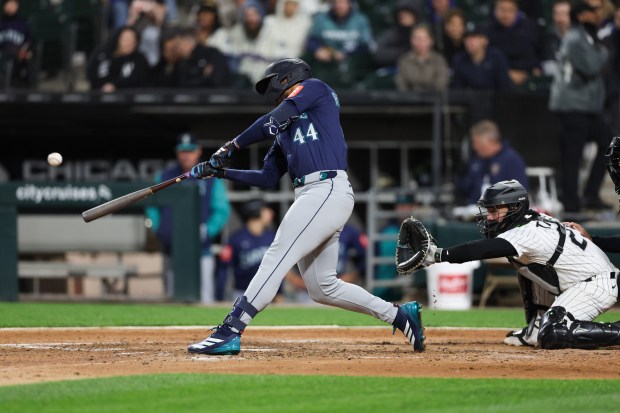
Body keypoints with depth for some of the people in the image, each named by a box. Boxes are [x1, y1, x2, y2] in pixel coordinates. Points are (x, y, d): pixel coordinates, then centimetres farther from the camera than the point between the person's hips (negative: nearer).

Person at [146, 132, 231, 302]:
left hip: (200, 252, -3)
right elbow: (152, 207, 13)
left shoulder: (211, 180, 5)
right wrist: (159, 229, -3)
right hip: (171, 253, 3)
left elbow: (222, 211, 2)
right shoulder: (164, 177, 12)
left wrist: (205, 231, -12)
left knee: (204, 300, -9)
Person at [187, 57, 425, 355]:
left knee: (276, 258, -17)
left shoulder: (314, 88, 7)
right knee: (322, 288, 8)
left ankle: (230, 332, -25)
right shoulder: (285, 130, 29)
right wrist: (221, 171, 16)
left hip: (328, 189, -9)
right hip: (310, 197, 9)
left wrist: (232, 146, -1)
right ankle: (399, 315, 16)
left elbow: (273, 121, -7)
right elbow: (267, 178, 24)